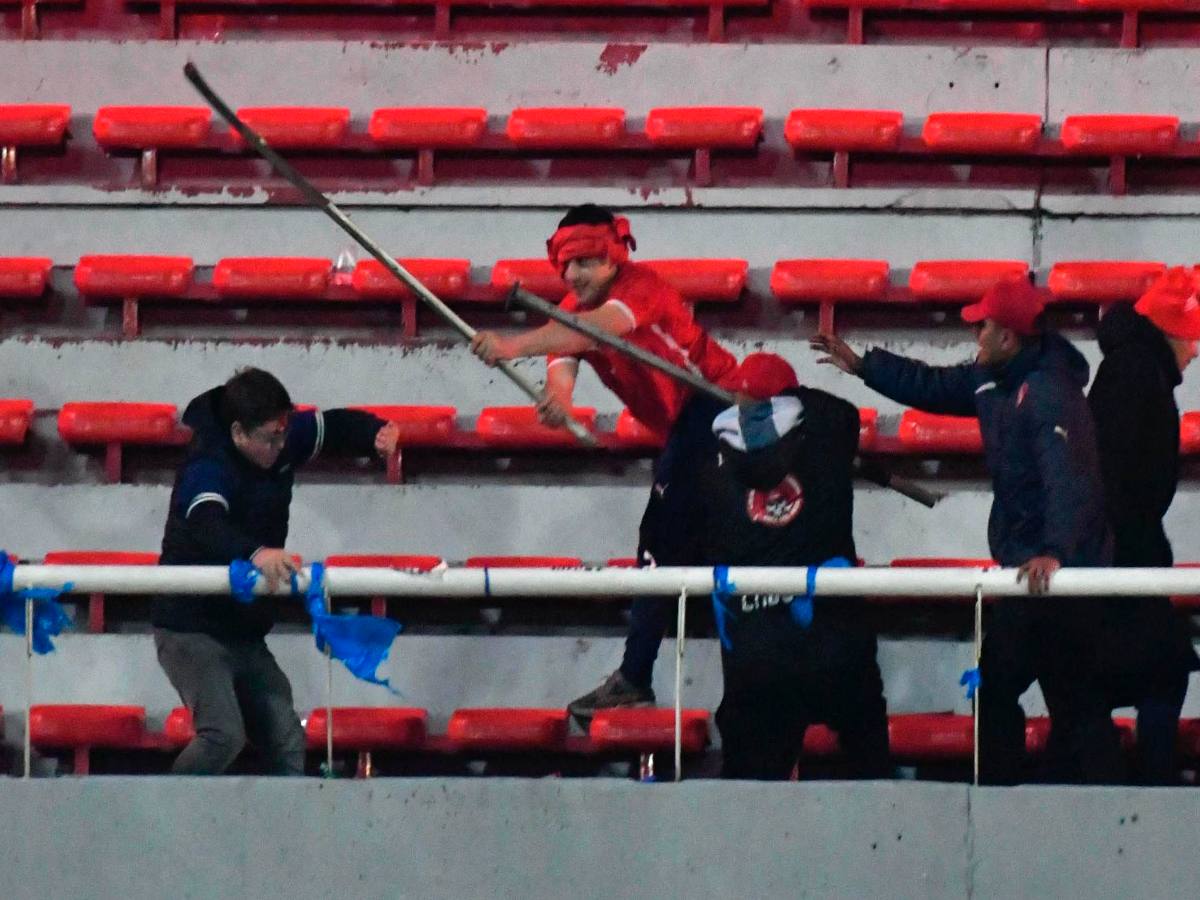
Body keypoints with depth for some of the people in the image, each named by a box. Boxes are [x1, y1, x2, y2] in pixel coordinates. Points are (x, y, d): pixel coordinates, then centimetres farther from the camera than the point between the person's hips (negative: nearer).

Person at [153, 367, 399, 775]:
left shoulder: (282, 442, -1)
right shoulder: (207, 468, -25)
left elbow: (337, 426, 14)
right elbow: (206, 526, -44)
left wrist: (378, 433, -10)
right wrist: (256, 553, -65)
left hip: (245, 633, 8)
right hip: (191, 630, -8)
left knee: (288, 746, 3)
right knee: (223, 734, -25)